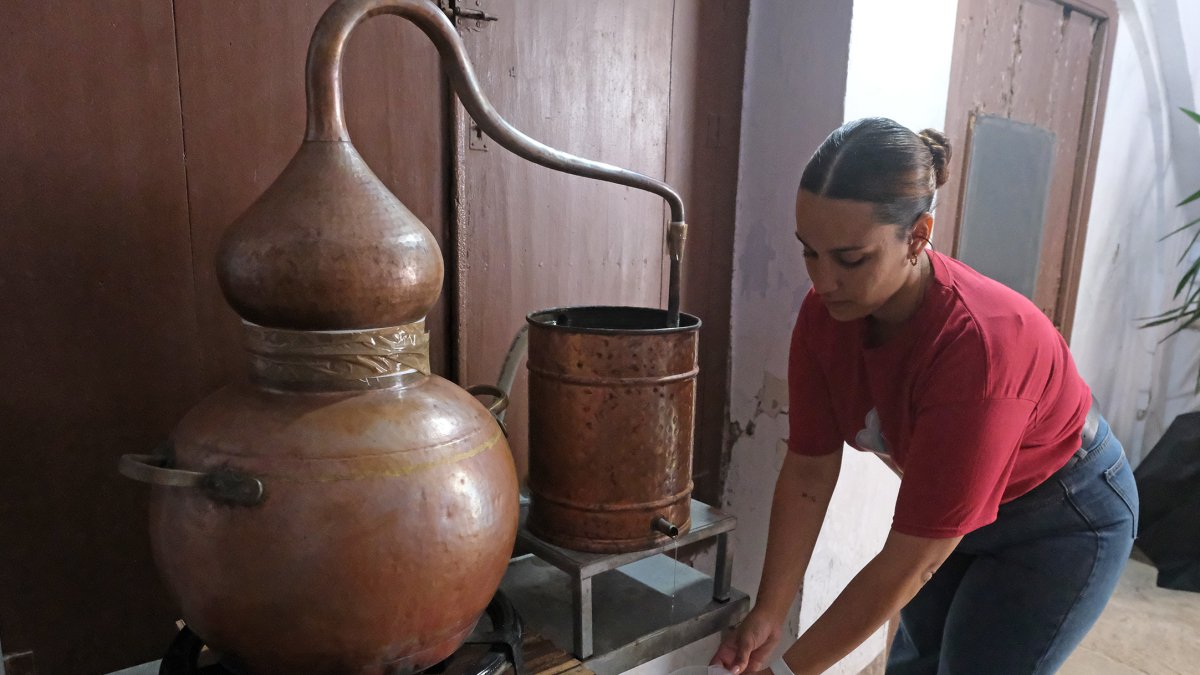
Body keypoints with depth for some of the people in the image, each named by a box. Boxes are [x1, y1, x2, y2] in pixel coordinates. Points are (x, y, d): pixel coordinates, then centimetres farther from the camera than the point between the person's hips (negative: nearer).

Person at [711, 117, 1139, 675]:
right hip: (947, 507, 5)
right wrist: (767, 616, -18)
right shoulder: (825, 312, -22)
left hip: (1062, 521, -5)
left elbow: (908, 563, -34)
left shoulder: (979, 344, -39)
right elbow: (808, 471, -14)